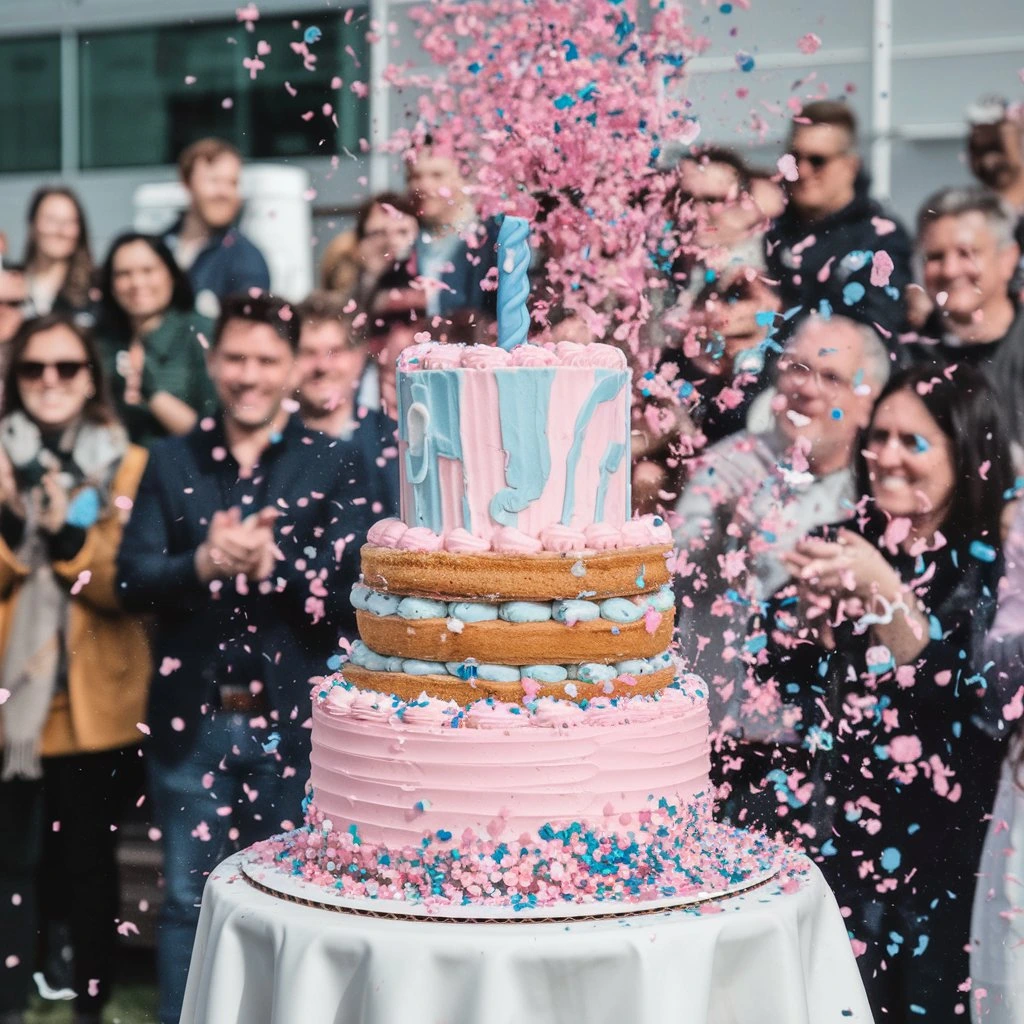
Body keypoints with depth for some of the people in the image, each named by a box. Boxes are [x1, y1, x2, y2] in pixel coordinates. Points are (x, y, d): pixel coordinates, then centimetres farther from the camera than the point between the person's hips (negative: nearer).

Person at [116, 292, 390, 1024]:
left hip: (296, 721, -2)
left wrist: (272, 563, -23)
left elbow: (353, 585, -9)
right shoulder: (171, 464, 8)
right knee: (190, 902, 10)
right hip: (193, 720, 2)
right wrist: (202, 563, -20)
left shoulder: (338, 466, 1)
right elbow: (132, 580, -2)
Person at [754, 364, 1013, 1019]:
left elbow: (949, 691, -18)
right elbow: (778, 672, 4)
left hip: (934, 842, -3)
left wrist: (882, 588, -27)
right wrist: (813, 593, -13)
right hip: (824, 825, 3)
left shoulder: (992, 566, -5)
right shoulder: (847, 543, 5)